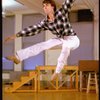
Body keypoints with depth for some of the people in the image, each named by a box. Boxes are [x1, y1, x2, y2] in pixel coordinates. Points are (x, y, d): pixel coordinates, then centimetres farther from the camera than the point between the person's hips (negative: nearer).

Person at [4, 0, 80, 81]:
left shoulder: (61, 12, -17)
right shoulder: (45, 22, -3)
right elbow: (33, 29, 0)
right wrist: (17, 35, -3)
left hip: (72, 39, -6)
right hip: (62, 39, 6)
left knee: (66, 43, -40)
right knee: (41, 45, -5)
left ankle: (57, 71, -31)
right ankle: (18, 57, -7)